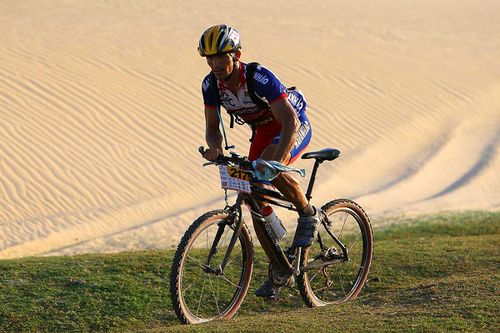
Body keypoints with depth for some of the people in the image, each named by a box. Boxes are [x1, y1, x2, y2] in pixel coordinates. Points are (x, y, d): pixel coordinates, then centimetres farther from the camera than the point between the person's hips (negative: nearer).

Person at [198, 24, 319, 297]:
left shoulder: (259, 78, -34)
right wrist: (215, 149, -29)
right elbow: (212, 128, -6)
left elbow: (290, 122, -38)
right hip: (263, 131, 6)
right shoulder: (211, 85, -16)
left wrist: (277, 158, -51)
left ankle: (308, 214, -7)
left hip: (294, 126, -6)